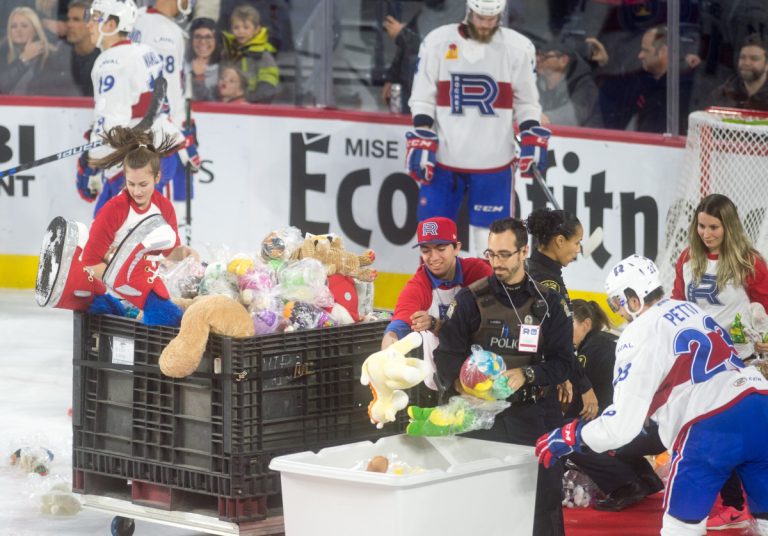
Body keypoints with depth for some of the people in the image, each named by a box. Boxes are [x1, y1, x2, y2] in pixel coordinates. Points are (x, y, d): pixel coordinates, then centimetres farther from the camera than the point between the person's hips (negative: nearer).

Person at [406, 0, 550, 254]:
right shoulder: (437, 42, -2)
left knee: (490, 239, -1)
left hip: (493, 164, 0)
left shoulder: (519, 48, -2)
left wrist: (532, 139, -4)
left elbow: (527, 102, 7)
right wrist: (421, 141, -6)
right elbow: (422, 98, 2)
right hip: (444, 158, 1)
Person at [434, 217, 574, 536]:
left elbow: (562, 360, 2)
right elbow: (446, 354, -2)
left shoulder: (547, 302, 6)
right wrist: (462, 382, -22)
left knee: (543, 497, -1)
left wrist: (527, 375, -16)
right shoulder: (471, 299, 3)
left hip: (535, 415, 0)